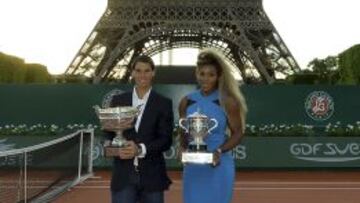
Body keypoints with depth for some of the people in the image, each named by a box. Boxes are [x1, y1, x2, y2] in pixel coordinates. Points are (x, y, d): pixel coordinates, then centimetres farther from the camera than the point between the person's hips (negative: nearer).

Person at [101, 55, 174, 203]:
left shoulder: (163, 103, 1)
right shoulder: (118, 100, 7)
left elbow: (166, 140, -5)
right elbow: (109, 135, 8)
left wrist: (141, 149, -20)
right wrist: (110, 128, -15)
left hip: (151, 175, 0)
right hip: (123, 175, 1)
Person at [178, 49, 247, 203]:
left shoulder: (227, 102, -6)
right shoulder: (186, 102, 4)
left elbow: (238, 133, -2)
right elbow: (183, 134, 11)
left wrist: (219, 151, -17)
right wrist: (183, 149, -9)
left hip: (218, 167, -3)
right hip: (193, 168, 4)